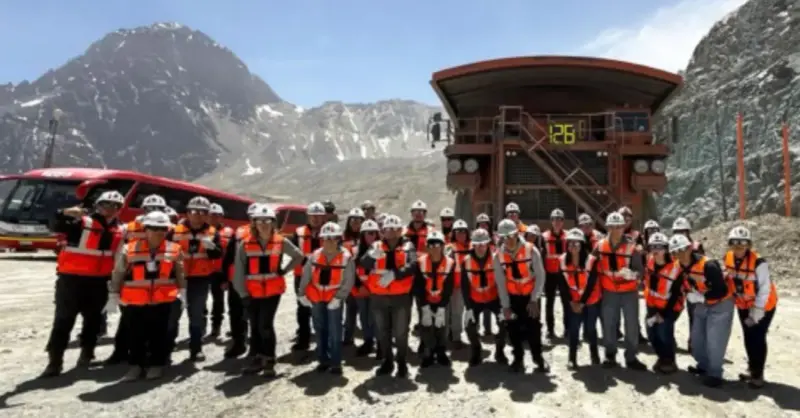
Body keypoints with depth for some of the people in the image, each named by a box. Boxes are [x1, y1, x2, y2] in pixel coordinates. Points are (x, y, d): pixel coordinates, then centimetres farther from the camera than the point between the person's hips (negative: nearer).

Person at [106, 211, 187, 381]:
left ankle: (157, 364, 23)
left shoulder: (174, 250, -1)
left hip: (163, 301, 0)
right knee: (135, 335, 9)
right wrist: (113, 296, 3)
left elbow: (180, 273, 9)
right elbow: (118, 274, 3)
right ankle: (136, 365, 25)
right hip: (134, 302, 0)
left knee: (159, 334, 8)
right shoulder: (129, 249, -4)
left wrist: (182, 290, 5)